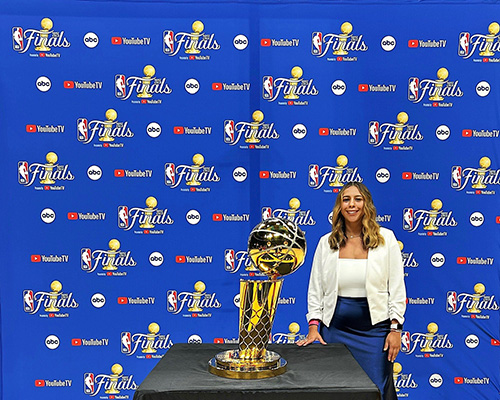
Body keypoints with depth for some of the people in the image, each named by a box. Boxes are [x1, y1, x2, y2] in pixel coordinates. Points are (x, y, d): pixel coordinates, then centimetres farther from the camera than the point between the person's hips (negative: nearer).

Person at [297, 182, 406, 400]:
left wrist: (395, 328, -4)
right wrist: (314, 327, -1)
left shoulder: (385, 238, 0)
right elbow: (315, 289, 7)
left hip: (374, 328, -1)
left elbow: (397, 287, 1)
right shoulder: (326, 242, 4)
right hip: (335, 328, 2)